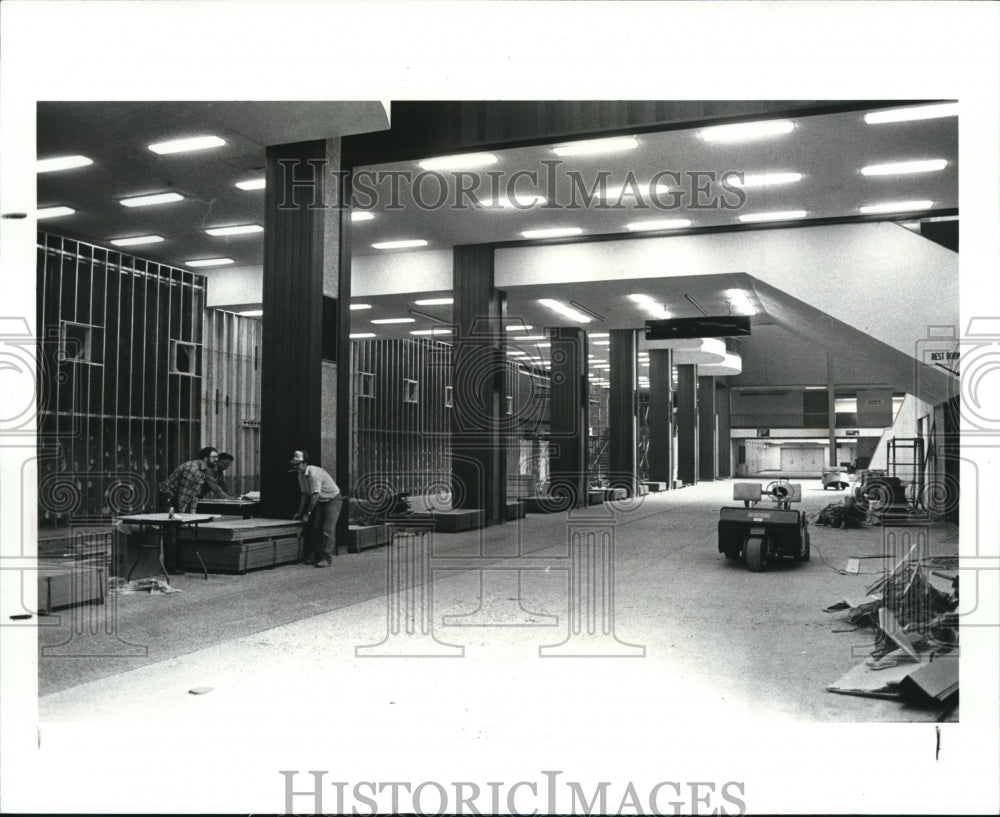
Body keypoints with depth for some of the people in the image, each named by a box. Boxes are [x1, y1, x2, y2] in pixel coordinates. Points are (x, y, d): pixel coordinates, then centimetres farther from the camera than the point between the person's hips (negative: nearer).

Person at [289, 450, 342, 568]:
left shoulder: (314, 474, -29)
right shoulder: (301, 475, -2)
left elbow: (315, 495, -26)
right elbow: (304, 494, 9)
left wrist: (307, 513, -19)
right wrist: (300, 512, 8)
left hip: (333, 499, -8)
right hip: (321, 501, 8)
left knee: (327, 530, -14)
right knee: (315, 528, 4)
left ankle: (326, 559, -13)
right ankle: (314, 556, 10)